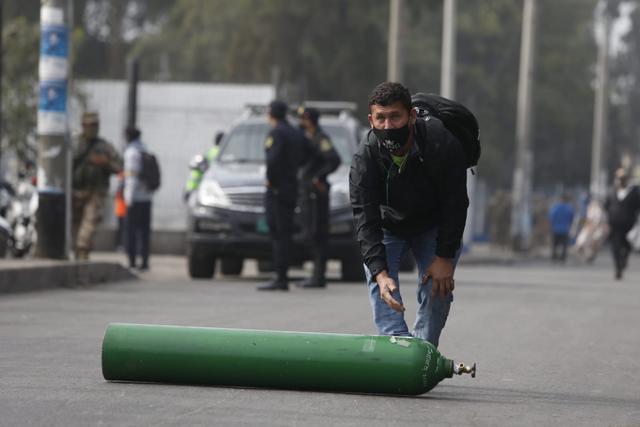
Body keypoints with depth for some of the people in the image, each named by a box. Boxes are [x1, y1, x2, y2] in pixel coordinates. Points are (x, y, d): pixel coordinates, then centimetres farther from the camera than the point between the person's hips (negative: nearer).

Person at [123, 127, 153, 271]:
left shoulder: (132, 152, -10)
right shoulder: (145, 151, 12)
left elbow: (132, 176, -16)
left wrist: (129, 198, -15)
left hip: (135, 198, -7)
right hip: (147, 196, 7)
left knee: (132, 229, -4)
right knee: (145, 230, 8)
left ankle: (132, 261, -7)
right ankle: (145, 261, 7)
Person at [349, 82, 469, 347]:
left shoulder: (442, 144, -32)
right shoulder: (365, 157, -30)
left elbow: (455, 205, -20)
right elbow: (365, 218, -31)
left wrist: (445, 257, -21)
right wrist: (380, 272, -41)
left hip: (434, 226, -1)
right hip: (386, 224, 1)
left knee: (438, 289, -11)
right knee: (379, 285, -18)